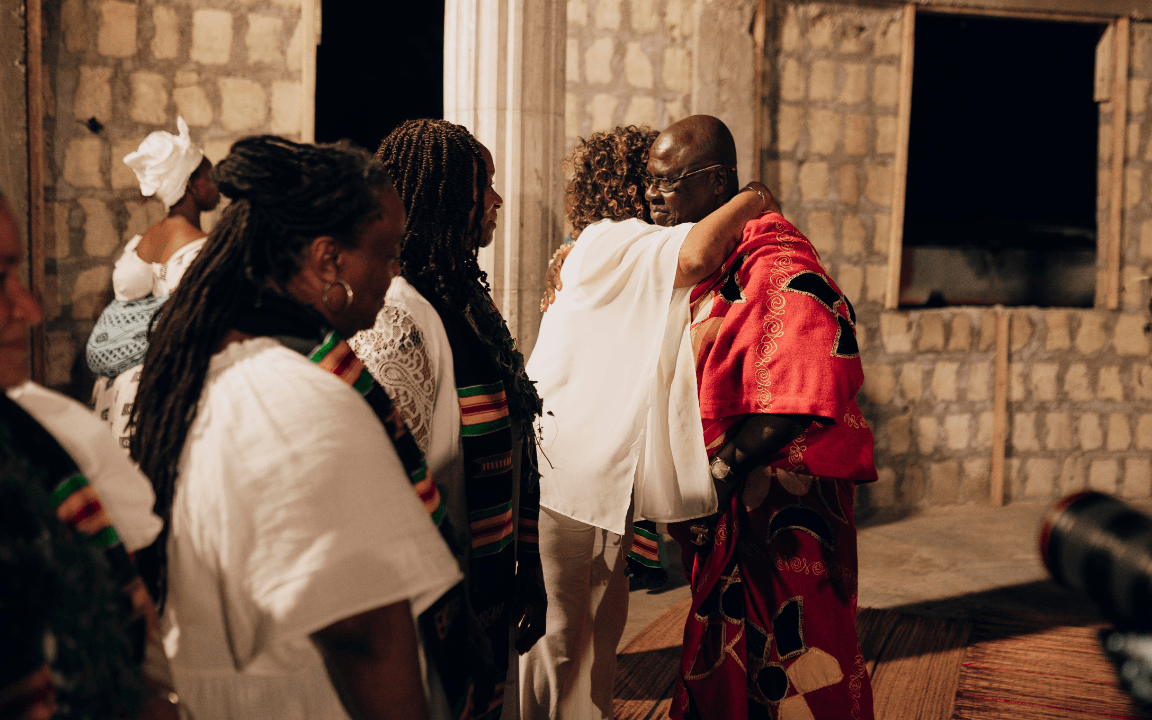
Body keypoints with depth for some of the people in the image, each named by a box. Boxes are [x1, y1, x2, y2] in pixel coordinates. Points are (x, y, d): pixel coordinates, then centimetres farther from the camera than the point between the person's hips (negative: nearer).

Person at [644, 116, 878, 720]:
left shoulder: (774, 258, -17)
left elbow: (800, 394, -25)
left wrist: (722, 473, -21)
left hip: (785, 501, -8)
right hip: (726, 508, 8)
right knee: (721, 666, 17)